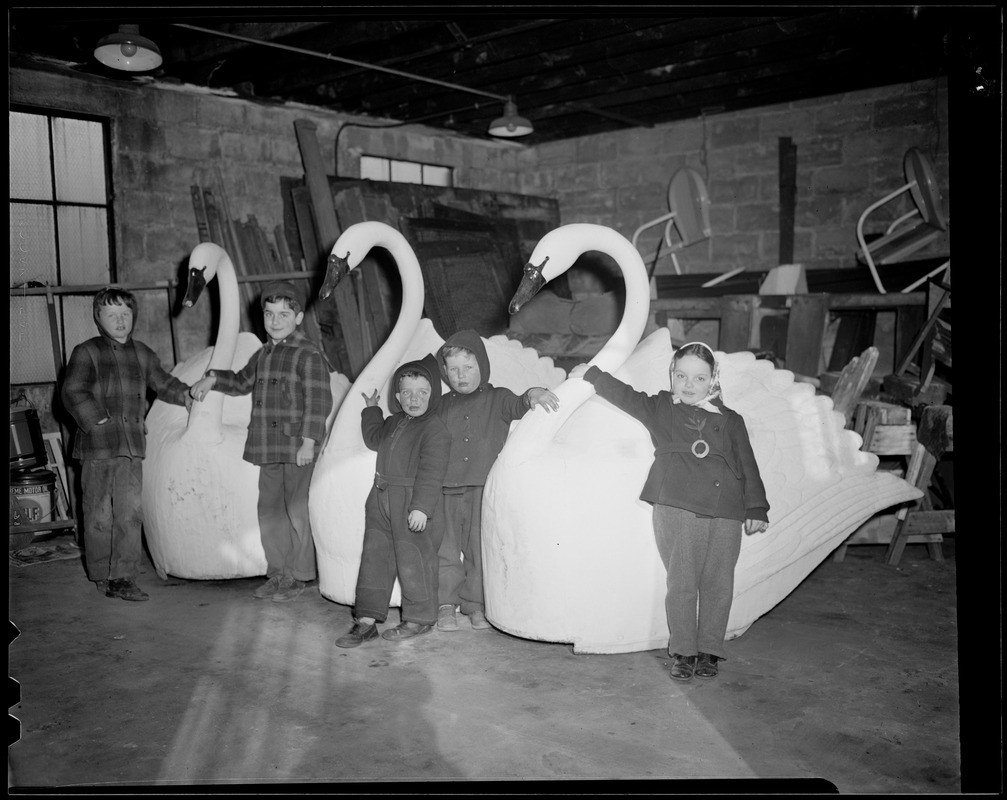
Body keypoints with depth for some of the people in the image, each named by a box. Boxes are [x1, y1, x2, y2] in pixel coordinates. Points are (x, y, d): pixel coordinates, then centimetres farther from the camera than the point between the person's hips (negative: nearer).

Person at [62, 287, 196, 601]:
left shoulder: (142, 354, 14)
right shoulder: (86, 352, 2)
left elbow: (162, 382, 27)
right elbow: (73, 394, -5)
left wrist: (183, 393, 11)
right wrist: (99, 422, -13)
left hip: (132, 446, 3)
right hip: (97, 446, -3)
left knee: (130, 513, -3)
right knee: (99, 514, 5)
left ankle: (123, 578, 1)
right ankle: (101, 574, 18)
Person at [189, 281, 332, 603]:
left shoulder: (309, 354, -9)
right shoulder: (263, 354, 15)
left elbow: (318, 401, -14)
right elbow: (242, 381, 33)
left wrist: (309, 441, -19)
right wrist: (213, 378, 20)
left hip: (297, 447, -8)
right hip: (267, 449, 8)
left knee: (296, 511, -2)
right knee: (269, 510, 11)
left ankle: (298, 576, 10)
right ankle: (277, 573, 23)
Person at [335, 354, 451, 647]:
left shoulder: (435, 430, -12)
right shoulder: (393, 423, 14)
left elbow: (431, 472, -19)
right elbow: (374, 438, 38)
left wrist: (421, 507, -25)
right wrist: (372, 410, 39)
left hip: (413, 504, -8)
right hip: (381, 500, 8)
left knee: (413, 561, 1)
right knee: (374, 556, 7)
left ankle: (420, 619, 17)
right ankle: (367, 619, 13)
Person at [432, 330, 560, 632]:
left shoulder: (497, 398, 7)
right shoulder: (442, 406, 15)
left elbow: (518, 406, -12)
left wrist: (532, 395, -34)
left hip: (485, 488, -2)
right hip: (447, 489, 2)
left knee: (481, 548, 1)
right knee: (445, 548, 5)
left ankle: (475, 605, 14)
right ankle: (446, 604, 16)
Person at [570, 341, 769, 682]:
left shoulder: (730, 421, 15)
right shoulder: (660, 408, 12)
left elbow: (747, 466, 14)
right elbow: (624, 395, 11)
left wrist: (756, 508, 9)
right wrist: (591, 373, 7)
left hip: (725, 514, 2)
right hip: (676, 509, -2)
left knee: (718, 586, 4)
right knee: (681, 583, -1)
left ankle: (709, 652, 16)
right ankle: (683, 652, 9)